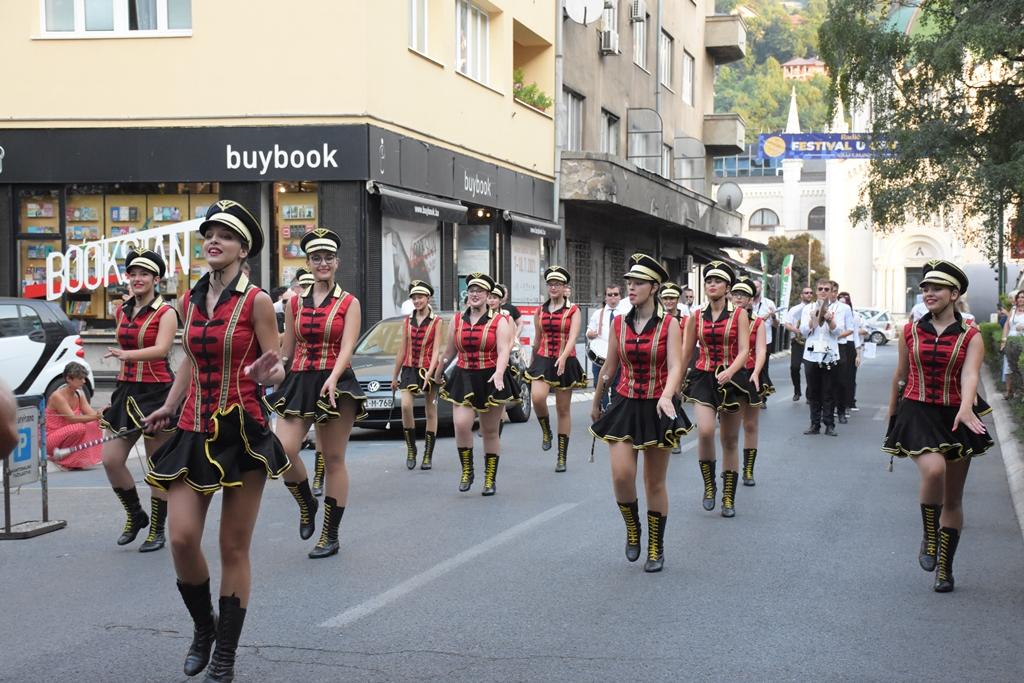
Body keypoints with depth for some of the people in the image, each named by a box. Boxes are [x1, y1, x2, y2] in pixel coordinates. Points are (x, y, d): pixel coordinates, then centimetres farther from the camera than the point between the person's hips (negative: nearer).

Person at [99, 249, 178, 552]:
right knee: (111, 460, 0)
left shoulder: (165, 312, -8)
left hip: (156, 392, -6)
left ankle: (157, 530, 14)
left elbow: (161, 349, -24)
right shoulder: (121, 312, 11)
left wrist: (127, 355, -39)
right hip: (126, 390, 6)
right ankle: (135, 515, 22)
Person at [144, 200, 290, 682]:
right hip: (194, 431, 4)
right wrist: (169, 407, 23)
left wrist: (267, 374, -26)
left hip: (242, 431, -4)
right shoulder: (190, 301, 10)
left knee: (234, 548, 1)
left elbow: (275, 368, -5)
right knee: (182, 538, -7)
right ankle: (203, 626, 21)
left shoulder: (256, 301, -5)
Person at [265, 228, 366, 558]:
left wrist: (332, 378, -28)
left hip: (336, 383, -3)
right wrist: (274, 380, 13)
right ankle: (307, 504, 13)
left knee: (334, 459, 1)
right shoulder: (295, 303, 10)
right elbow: (286, 350, 15)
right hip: (299, 382, 3)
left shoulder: (349, 303, 0)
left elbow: (347, 347, -12)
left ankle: (330, 536, 10)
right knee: (283, 450, -15)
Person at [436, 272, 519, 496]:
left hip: (491, 379, -2)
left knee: (490, 431, 6)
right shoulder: (457, 320, 8)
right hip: (464, 378, 2)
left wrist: (499, 373, -32)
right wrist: (438, 373, 28)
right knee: (461, 424, -17)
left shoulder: (499, 321, -2)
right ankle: (466, 471, 2)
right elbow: (449, 351, 20)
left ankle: (490, 479, 17)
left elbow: (503, 351, -15)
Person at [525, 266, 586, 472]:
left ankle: (562, 457, 12)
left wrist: (563, 357, -32)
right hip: (543, 360, 2)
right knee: (537, 397, -26)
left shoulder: (573, 310, -2)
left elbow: (572, 337, -16)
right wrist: (533, 361, 26)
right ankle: (546, 432, 4)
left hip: (565, 362, -2)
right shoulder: (540, 310, 8)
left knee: (563, 409, 4)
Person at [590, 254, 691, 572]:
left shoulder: (669, 324, -7)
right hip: (625, 405, 2)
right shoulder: (619, 323, 2)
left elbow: (675, 366, -17)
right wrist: (595, 402, 21)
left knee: (655, 482, 6)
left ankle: (656, 550, 21)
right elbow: (609, 368, 13)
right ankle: (632, 529, 15)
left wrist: (666, 396, -36)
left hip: (657, 408, -2)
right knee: (621, 475, -14)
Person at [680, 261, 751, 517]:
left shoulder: (739, 315, -2)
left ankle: (729, 499, 18)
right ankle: (709, 485, -1)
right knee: (705, 431, -23)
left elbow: (744, 351, -10)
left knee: (730, 441, 6)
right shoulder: (696, 317, 5)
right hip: (703, 379, 1)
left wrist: (729, 371, -28)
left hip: (732, 379, -1)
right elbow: (685, 353, 12)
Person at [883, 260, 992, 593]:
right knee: (934, 469, -30)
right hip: (917, 414, 0)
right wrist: (892, 418, 21)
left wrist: (966, 409, -38)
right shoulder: (910, 332, 3)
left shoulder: (970, 336, -2)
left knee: (953, 499, 8)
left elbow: (970, 375, -19)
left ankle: (945, 569, 24)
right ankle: (929, 537, -6)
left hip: (955, 417, 1)